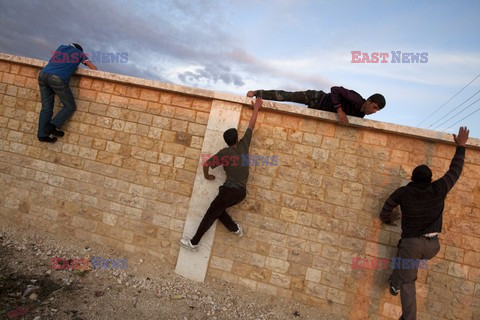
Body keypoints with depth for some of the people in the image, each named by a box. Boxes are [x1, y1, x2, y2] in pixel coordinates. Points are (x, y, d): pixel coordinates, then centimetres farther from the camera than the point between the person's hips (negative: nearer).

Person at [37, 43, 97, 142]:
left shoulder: (61, 47, 30)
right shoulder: (79, 53, 19)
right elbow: (93, 68, 19)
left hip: (43, 74, 6)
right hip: (58, 79, -6)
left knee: (46, 108, 10)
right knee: (70, 106, 8)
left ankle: (42, 135, 7)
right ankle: (52, 126, -3)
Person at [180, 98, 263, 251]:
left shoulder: (225, 152, -2)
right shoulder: (244, 145, 8)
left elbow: (206, 163, -2)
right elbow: (251, 126, 18)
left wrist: (207, 176, 18)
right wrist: (256, 108, 27)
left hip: (230, 190, -6)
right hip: (242, 193, 6)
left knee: (210, 214, 2)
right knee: (217, 209, 22)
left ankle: (194, 243, 8)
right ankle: (235, 228, 14)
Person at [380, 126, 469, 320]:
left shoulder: (403, 192, -4)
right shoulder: (439, 189, -4)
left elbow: (386, 210, 6)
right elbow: (455, 170, 10)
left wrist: (388, 220, 30)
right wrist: (461, 146, 21)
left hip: (411, 243, -2)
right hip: (432, 246, 3)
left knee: (407, 282, 5)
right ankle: (395, 282, 35)